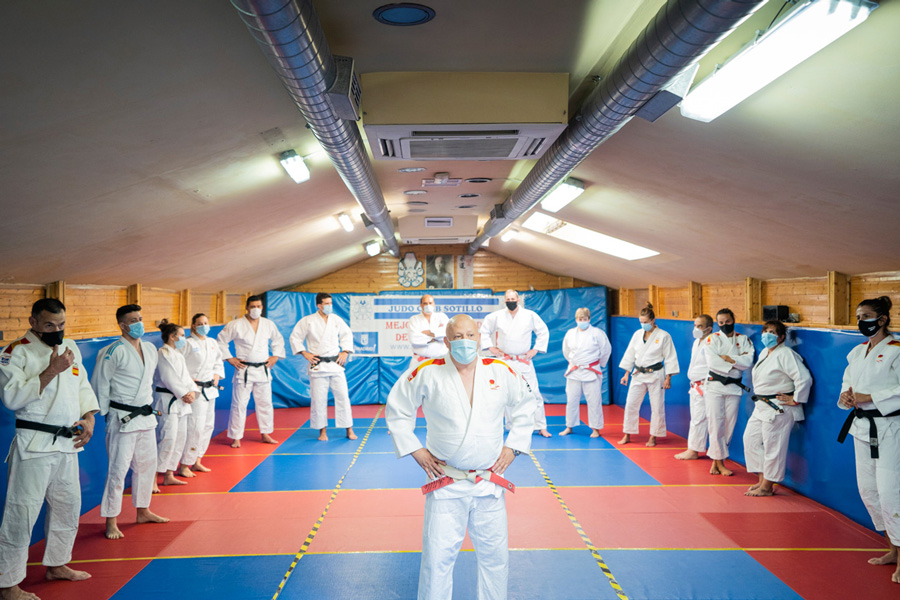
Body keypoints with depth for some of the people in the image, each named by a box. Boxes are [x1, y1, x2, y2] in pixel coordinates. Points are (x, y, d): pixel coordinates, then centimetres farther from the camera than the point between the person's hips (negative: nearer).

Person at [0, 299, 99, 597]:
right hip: (34, 445, -7)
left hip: (68, 444, 8)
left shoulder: (70, 347, 11)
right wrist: (51, 371, -24)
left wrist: (89, 417, 3)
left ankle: (57, 565, 38)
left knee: (68, 507, 19)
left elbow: (83, 386, 17)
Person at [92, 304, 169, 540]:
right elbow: (100, 384, -9)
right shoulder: (112, 352, -15)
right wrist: (107, 414, -4)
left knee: (147, 464, 17)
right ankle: (111, 522, 6)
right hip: (122, 418, -8)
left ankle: (143, 511, 32)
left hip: (146, 416, 8)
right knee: (118, 469, -5)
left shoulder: (150, 349, 8)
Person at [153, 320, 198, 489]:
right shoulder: (163, 353, -11)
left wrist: (192, 391, -3)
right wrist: (184, 394, -16)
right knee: (168, 439, -14)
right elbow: (169, 378, -17)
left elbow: (186, 376, 14)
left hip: (181, 402, 10)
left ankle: (169, 475, 21)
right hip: (167, 401, -10)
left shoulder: (178, 354, 18)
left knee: (180, 438, 12)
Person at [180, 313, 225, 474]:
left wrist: (217, 375, 7)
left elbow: (218, 361, 22)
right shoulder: (188, 343, -9)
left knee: (208, 425, 12)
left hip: (210, 390, 8)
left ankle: (196, 461, 25)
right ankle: (184, 465, -3)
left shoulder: (212, 343, 11)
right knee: (195, 426, -12)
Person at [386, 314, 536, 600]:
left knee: (495, 555, 14)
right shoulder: (427, 373, -9)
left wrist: (513, 447, 7)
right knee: (437, 557, 3)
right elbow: (397, 409, 4)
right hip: (445, 484, -2)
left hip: (489, 484, 2)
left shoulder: (502, 372, -3)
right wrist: (414, 450, -1)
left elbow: (526, 407, 14)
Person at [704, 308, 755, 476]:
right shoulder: (713, 339, 0)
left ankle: (715, 460, 15)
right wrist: (737, 362, -10)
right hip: (715, 385, -3)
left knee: (729, 425, 4)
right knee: (715, 423, -6)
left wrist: (728, 358, -15)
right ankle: (720, 463, 5)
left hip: (734, 386, 3)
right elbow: (712, 362, -15)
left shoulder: (743, 340, 7)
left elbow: (748, 361, -9)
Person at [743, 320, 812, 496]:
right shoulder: (764, 353, 13)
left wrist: (795, 400, -16)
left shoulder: (785, 354, -16)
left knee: (773, 446, -3)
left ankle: (767, 487, 8)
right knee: (751, 439, 11)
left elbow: (804, 378, -23)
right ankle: (762, 480, 21)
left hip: (778, 409, -10)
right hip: (762, 407, 10)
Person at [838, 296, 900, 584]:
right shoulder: (857, 351, 11)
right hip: (863, 427, 8)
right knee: (868, 490, 13)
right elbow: (848, 380, 18)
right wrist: (845, 395, -3)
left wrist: (870, 397, -22)